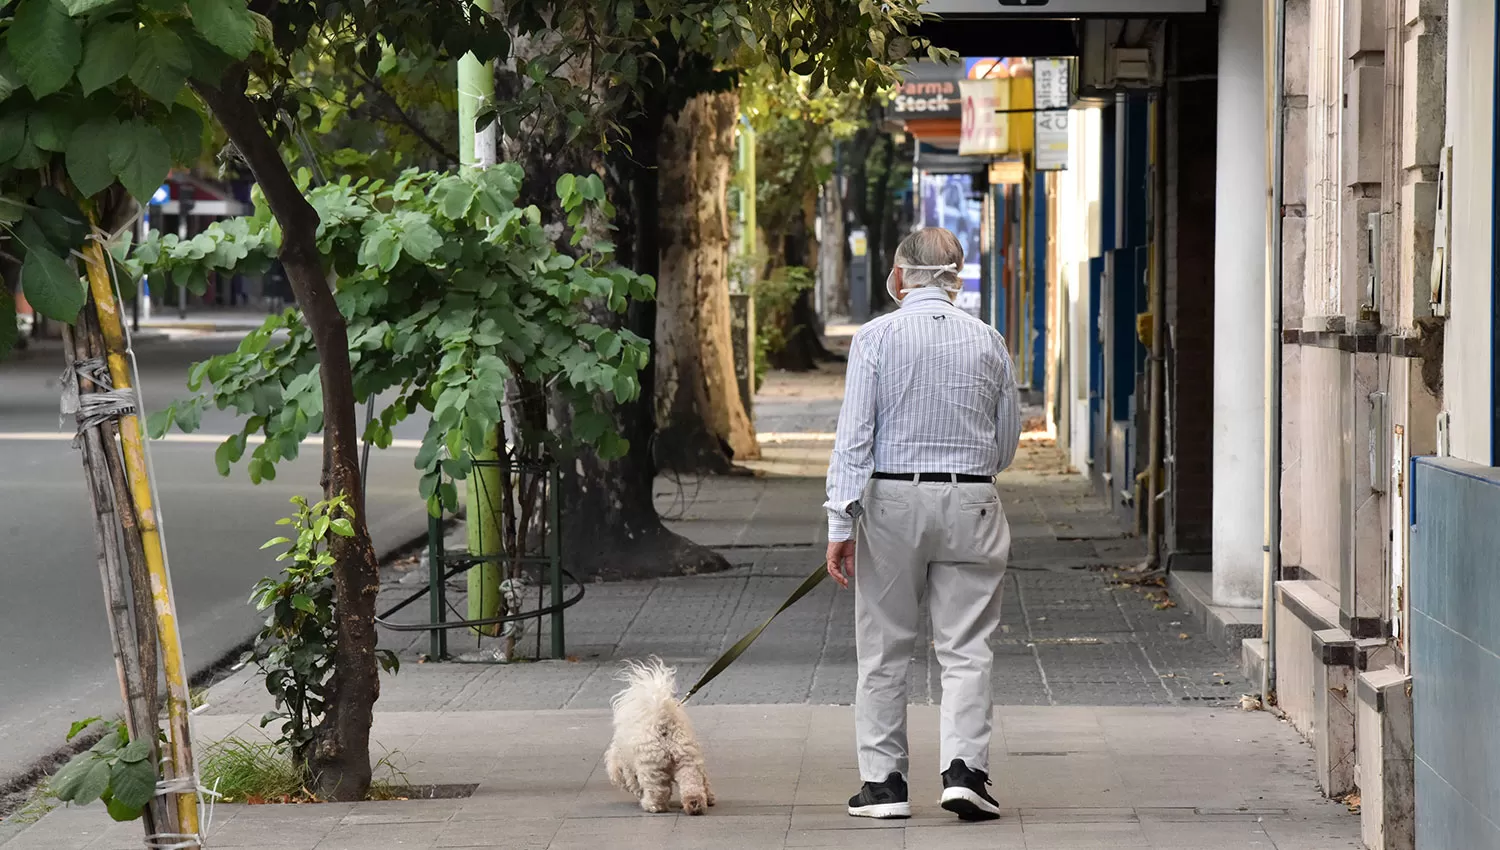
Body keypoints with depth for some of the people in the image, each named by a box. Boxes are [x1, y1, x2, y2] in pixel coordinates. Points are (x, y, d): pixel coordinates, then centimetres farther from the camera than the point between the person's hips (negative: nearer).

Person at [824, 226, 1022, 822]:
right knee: (966, 648, 4)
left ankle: (884, 782, 9)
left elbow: (854, 436, -10)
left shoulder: (876, 337, -5)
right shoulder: (988, 341, 4)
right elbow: (1006, 444, 11)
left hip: (892, 503, -1)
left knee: (884, 650, 7)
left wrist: (841, 523, -9)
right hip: (971, 504, 1)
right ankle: (964, 768, -9)